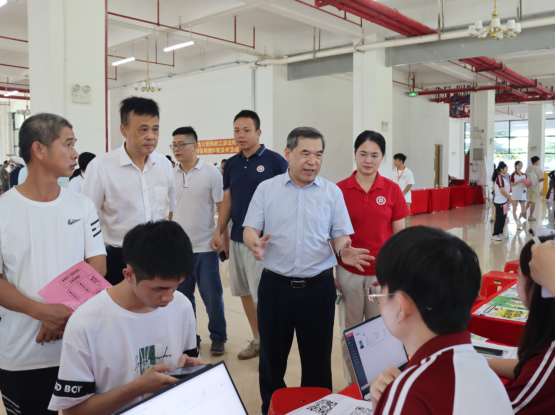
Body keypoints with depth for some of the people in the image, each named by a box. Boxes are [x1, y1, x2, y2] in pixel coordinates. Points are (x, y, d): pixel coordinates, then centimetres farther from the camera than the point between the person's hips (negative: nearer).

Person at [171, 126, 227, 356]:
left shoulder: (211, 173, -6)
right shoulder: (170, 175, 6)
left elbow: (222, 208, -5)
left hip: (205, 246, -4)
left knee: (212, 295, 4)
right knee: (182, 295, 13)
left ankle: (218, 336, 22)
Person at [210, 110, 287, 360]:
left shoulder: (275, 161, -8)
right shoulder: (232, 164, 10)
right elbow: (228, 200, 14)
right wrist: (219, 232, 9)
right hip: (237, 239, 6)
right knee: (244, 292, 14)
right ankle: (257, 341, 30)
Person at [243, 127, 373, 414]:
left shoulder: (332, 193, 4)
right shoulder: (266, 189, 2)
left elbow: (341, 235, 3)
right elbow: (250, 229, 0)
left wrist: (344, 251, -19)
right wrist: (255, 243, -23)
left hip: (318, 286, 0)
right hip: (275, 285, 0)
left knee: (318, 357, 12)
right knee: (272, 354, 13)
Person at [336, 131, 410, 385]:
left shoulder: (392, 190, -1)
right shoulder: (340, 190, -2)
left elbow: (399, 235, 3)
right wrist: (330, 273, 3)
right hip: (349, 273, 0)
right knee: (350, 331, 11)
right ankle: (352, 385, 29)